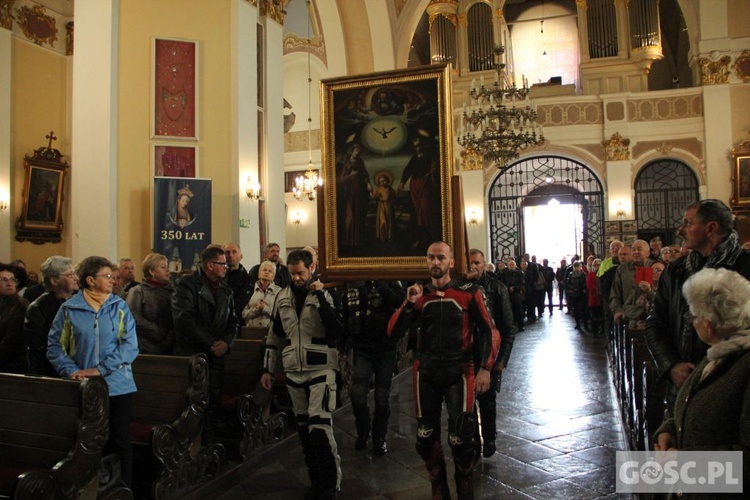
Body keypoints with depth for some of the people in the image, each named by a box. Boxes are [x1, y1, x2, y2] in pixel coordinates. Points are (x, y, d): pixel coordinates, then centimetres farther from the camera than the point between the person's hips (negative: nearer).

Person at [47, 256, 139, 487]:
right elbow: (55, 345, 0)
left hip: (118, 385, 0)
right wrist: (71, 370, -14)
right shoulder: (69, 309, -2)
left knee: (120, 441, 6)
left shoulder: (120, 307, -3)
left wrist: (100, 369, -16)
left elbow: (130, 345, -9)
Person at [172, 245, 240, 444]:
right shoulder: (186, 285, -6)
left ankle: (208, 445, 18)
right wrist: (211, 344, -15)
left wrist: (227, 342, -7)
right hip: (190, 354, -5)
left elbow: (233, 321, 13)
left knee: (212, 403, 7)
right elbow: (184, 319, -16)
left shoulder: (225, 290, 13)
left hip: (216, 355, 5)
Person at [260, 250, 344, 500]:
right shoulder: (282, 297, 7)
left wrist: (320, 297, -19)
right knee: (304, 429, 12)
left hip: (321, 369, -4)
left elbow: (338, 332, -18)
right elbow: (274, 337, 15)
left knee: (320, 428, -11)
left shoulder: (324, 295, -4)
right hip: (294, 371, 5)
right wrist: (267, 369, 13)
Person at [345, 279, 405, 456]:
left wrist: (379, 282, -28)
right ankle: (363, 431, 19)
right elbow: (344, 318, 11)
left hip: (386, 349, -2)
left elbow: (401, 301, -27)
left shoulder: (389, 281, -6)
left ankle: (379, 437, 28)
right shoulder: (351, 285, 3)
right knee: (357, 394, -9)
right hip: (362, 349, 2)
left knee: (382, 396, 7)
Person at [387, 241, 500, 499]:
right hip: (426, 372, 3)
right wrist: (409, 303, -16)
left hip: (459, 371, -3)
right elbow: (393, 332, -1)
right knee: (426, 436, 9)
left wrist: (485, 368, -12)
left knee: (460, 437, -1)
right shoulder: (419, 295, 4)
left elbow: (489, 331, -3)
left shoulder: (469, 293, -4)